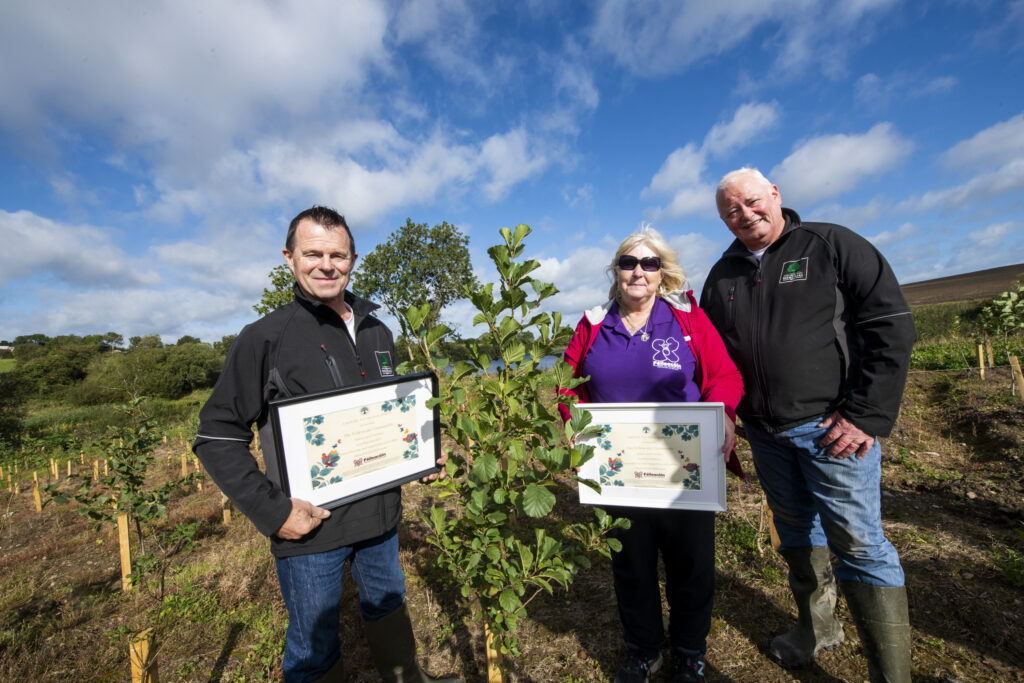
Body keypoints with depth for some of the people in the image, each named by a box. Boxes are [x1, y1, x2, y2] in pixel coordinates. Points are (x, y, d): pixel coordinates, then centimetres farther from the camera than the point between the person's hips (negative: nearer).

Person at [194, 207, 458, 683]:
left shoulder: (378, 333, 4)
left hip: (381, 515, 5)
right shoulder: (266, 338, -12)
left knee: (388, 604, 26)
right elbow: (217, 436, -9)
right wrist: (272, 511, -16)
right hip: (309, 527, -4)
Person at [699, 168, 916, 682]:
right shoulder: (722, 276, 8)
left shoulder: (832, 245, -3)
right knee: (796, 531, 19)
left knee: (858, 545, 0)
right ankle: (817, 626, 40)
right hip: (764, 433, 5)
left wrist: (868, 415, -14)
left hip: (832, 427, -4)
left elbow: (892, 325, -8)